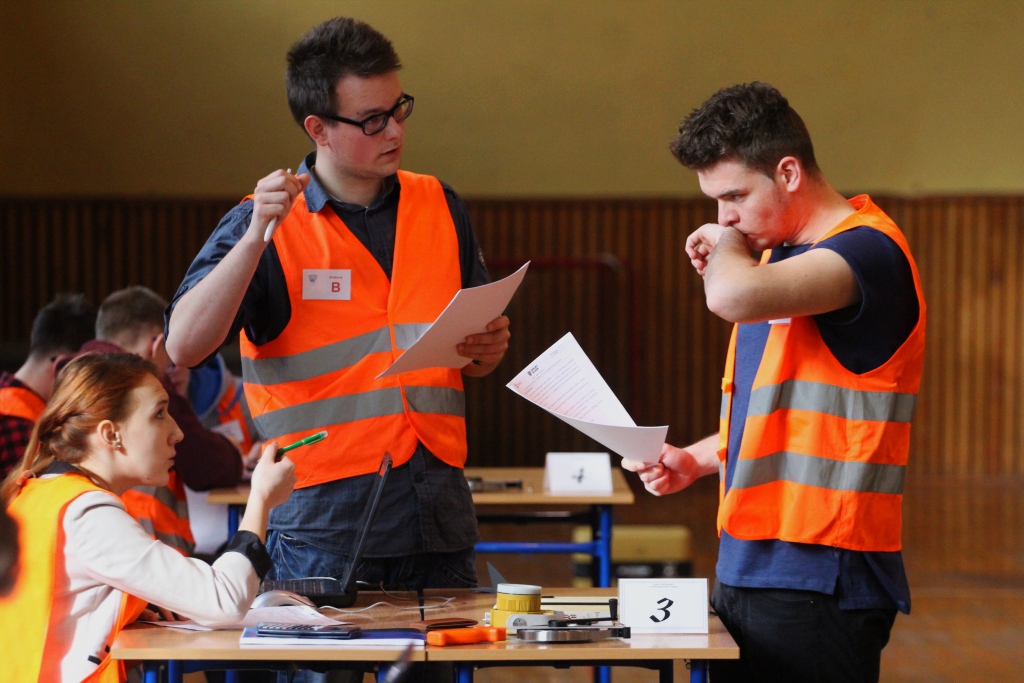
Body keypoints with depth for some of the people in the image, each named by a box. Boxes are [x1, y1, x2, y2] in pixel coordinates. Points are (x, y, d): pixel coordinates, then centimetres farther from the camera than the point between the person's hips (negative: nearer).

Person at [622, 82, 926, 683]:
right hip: (745, 567, 9)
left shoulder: (868, 249, -14)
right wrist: (694, 461, 9)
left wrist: (728, 244, -11)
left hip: (818, 578, -9)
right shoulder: (775, 254, 16)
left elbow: (733, 296, -33)